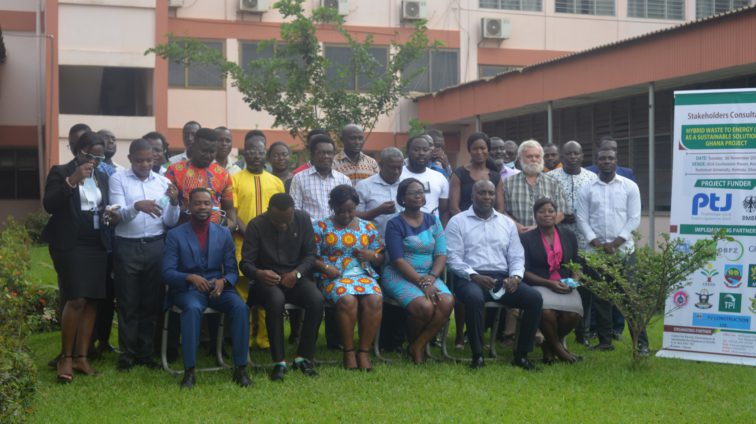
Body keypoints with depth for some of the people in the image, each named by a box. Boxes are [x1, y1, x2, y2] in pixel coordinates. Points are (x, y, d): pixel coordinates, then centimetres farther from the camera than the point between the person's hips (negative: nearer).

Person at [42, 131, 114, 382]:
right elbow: (49, 205, -14)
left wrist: (108, 215, 1)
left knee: (91, 301, 2)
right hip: (70, 245, -6)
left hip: (97, 246, 6)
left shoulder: (102, 177, 15)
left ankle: (81, 356, 7)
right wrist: (73, 180, -23)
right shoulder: (60, 172, -2)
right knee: (76, 300, -14)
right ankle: (66, 357, -4)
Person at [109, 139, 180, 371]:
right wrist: (137, 206, -27)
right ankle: (127, 354, 12)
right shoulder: (118, 179, 1)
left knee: (151, 303, 7)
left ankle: (145, 353, 17)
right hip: (127, 247, -2)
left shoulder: (163, 182, 8)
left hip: (155, 246, 2)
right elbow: (118, 215, -9)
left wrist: (174, 202, -13)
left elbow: (170, 222, 5)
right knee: (128, 304, 4)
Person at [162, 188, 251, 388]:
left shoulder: (224, 233, 12)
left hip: (218, 287, 3)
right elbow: (167, 273, -4)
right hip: (187, 289, -2)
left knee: (240, 307, -28)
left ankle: (240, 368, -22)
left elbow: (232, 271, 8)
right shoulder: (175, 235, 4)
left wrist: (223, 281, -16)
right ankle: (189, 371, -33)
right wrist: (191, 278, -23)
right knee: (193, 308, -37)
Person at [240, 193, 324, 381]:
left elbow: (310, 255, 4)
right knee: (276, 300, -37)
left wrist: (297, 273, -16)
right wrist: (258, 273, -30)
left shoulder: (303, 219, 0)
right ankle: (278, 362, -27)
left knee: (317, 300, -28)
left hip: (295, 277, 3)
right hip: (267, 279, -3)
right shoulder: (256, 225, -7)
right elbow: (245, 263, -7)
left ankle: (303, 357, -13)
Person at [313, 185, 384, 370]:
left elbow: (380, 259, 22)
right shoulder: (321, 227, 9)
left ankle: (364, 351, -22)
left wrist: (371, 255, -1)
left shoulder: (368, 228, 17)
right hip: (334, 277, -3)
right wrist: (325, 267, -13)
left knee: (374, 300, -31)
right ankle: (348, 352, -21)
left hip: (363, 275, 3)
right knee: (347, 300, -36)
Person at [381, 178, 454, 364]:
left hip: (428, 276, 5)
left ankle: (418, 346, -8)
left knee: (447, 302, -26)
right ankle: (413, 344, 0)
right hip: (399, 276, -4)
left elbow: (441, 255, 6)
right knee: (424, 306, -31)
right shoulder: (395, 224, -1)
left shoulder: (433, 221, 13)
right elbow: (398, 261, -10)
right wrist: (422, 283, -19)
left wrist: (431, 278, -13)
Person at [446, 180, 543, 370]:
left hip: (503, 279, 4)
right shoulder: (457, 222, 7)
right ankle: (477, 355, -26)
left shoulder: (507, 223, 20)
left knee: (534, 298, -21)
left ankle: (521, 354, -12)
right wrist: (474, 276, -18)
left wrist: (515, 276, -6)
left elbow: (517, 256, 15)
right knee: (474, 298, -39)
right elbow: (453, 257, -3)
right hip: (470, 279, -4)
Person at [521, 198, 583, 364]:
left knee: (573, 312, -29)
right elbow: (524, 271, -3)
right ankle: (557, 347, -4)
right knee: (546, 311, -36)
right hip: (538, 286, -3)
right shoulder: (526, 238, 3)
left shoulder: (568, 235, 15)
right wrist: (549, 283, -15)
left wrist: (574, 281, -4)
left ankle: (549, 345, 2)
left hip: (565, 286, 3)